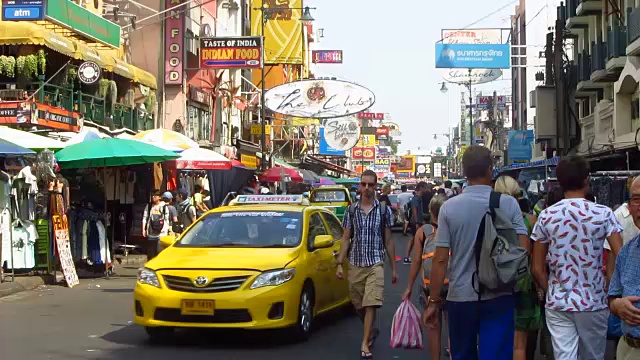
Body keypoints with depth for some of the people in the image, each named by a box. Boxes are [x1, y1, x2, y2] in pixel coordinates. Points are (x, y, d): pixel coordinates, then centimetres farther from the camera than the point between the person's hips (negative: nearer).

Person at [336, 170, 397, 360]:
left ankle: (365, 344, -9)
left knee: (371, 305, -13)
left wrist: (393, 268, 6)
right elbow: (346, 239, 8)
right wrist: (340, 264, -1)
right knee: (358, 306, 10)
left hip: (375, 265, -2)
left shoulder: (384, 210, 2)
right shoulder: (351, 210, 5)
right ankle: (371, 331, 35)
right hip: (354, 266, 3)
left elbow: (388, 241, 6)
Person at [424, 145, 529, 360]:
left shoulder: (449, 207, -6)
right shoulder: (509, 204, -5)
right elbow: (523, 249, -7)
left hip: (461, 297, 1)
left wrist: (434, 301, 1)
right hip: (499, 297, -1)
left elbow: (440, 260, -7)